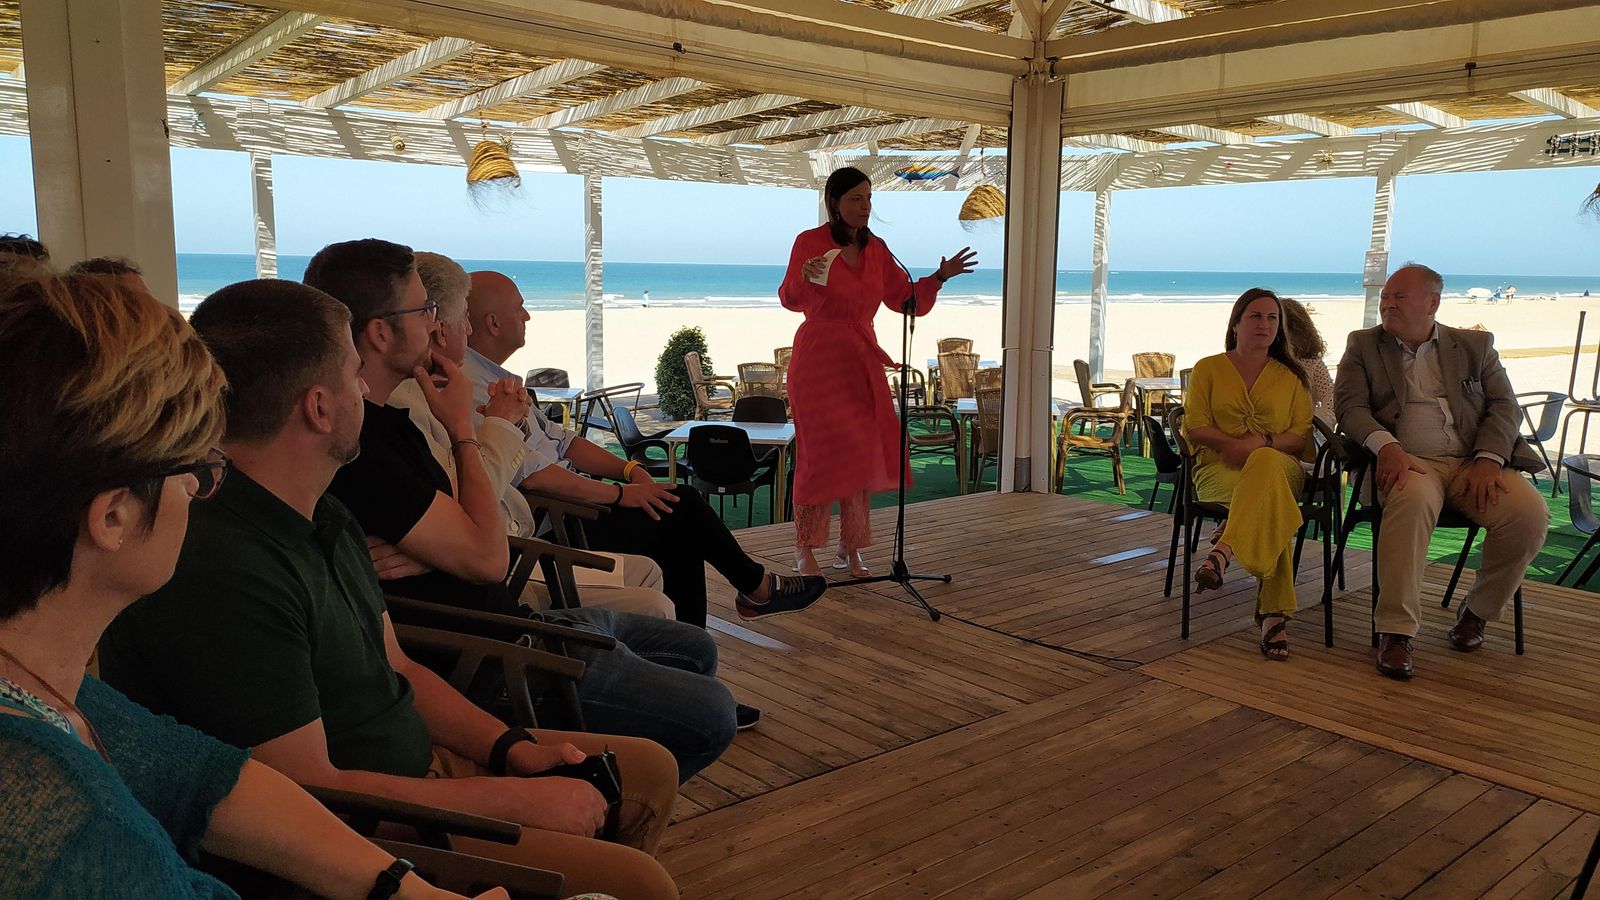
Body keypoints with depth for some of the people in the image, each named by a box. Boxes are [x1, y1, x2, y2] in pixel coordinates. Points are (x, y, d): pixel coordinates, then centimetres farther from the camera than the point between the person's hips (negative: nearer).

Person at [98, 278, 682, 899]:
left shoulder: (326, 518, 7)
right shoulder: (223, 572, -27)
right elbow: (308, 794, -25)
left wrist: (510, 747, 0)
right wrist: (521, 801, -19)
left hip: (422, 766, 10)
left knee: (650, 770, 13)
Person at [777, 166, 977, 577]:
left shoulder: (876, 248, 9)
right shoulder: (810, 242, -6)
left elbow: (904, 298, 14)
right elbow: (790, 299, -7)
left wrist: (938, 277, 0)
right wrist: (805, 278, -27)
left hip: (861, 361, 5)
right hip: (819, 360, -5)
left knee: (861, 455, 4)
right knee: (824, 454, -5)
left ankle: (850, 550, 15)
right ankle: (804, 550, 8)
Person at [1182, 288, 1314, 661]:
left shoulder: (1291, 377, 20)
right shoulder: (1208, 369, 15)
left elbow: (1302, 436, 8)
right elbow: (1194, 427, 4)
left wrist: (1262, 442, -13)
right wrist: (1234, 443, -15)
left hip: (1280, 465, 1)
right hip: (1219, 468, -1)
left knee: (1264, 464, -41)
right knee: (1269, 502, -38)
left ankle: (1225, 551, -55)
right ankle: (1274, 613, -48)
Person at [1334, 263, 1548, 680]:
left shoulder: (1475, 346, 19)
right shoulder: (1363, 345, 15)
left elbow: (1505, 406, 9)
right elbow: (1349, 405, 1)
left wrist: (1488, 459, -10)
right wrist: (1386, 445, -18)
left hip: (1473, 462, 3)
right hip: (1408, 462, -2)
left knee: (1530, 511, -26)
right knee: (1413, 500, -38)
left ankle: (1477, 611, -1)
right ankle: (1395, 632, -34)